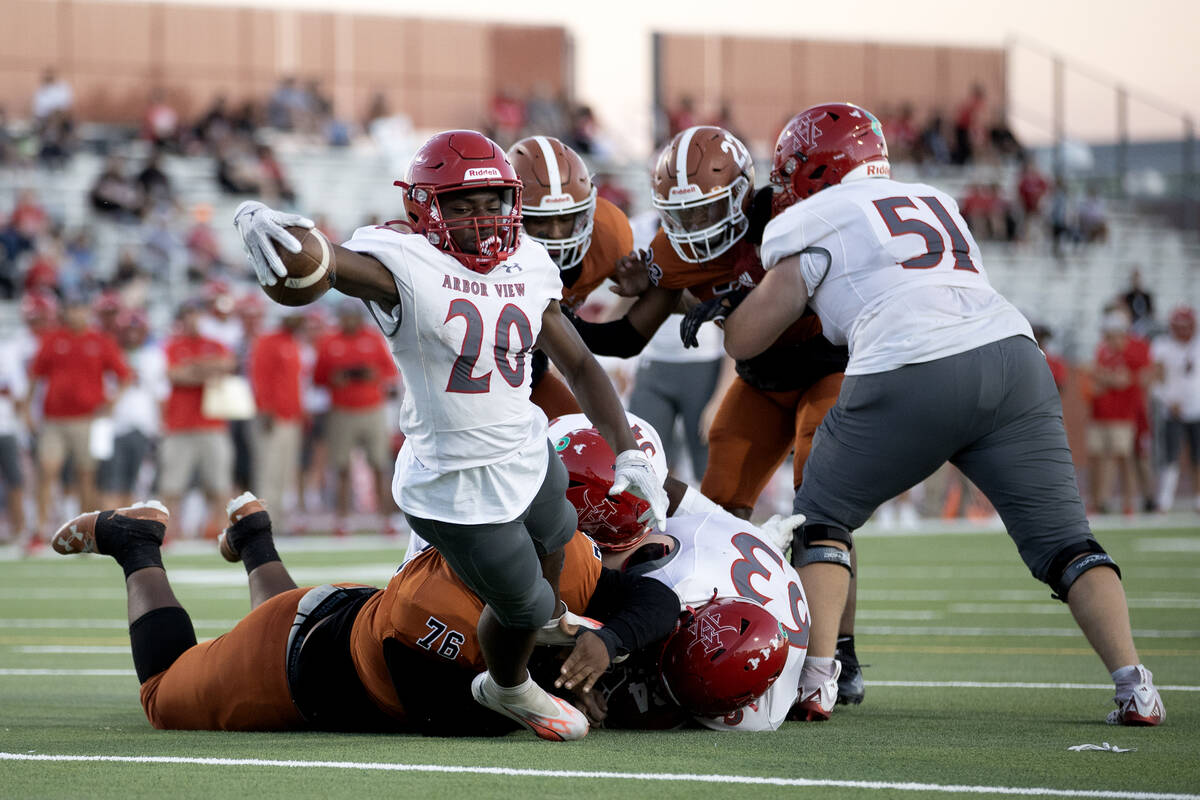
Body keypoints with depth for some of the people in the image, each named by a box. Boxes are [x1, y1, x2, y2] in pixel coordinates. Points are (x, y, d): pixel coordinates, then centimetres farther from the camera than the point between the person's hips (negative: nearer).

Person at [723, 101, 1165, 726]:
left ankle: (816, 677, 2)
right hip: (1012, 353, 4)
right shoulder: (934, 203, 29)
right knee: (1062, 539, 7)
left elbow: (743, 341, 18)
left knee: (821, 519, 15)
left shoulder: (812, 225, 13)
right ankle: (1133, 684, -9)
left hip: (911, 379, -4)